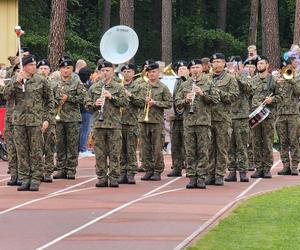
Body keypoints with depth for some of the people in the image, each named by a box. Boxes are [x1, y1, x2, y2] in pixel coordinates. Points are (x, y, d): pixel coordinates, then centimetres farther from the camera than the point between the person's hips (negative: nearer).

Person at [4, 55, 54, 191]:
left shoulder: (41, 80, 3)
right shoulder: (15, 80, 7)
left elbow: (50, 101, 6)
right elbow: (8, 95, -5)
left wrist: (47, 119, -1)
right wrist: (17, 82, -16)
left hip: (36, 121, -2)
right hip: (19, 120, 2)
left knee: (36, 152, -1)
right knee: (21, 152, 4)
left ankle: (35, 180, 4)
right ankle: (24, 180, 10)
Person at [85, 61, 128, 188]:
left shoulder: (118, 87, 7)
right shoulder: (94, 88, 11)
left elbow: (125, 102, -1)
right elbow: (87, 105, 11)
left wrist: (112, 97, -11)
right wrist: (95, 104, -9)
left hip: (114, 124, -1)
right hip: (98, 124, 2)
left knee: (114, 153, -2)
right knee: (100, 153, 2)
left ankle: (114, 178, 1)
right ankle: (102, 178, 6)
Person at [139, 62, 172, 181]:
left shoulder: (163, 88, 2)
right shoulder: (142, 86, 10)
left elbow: (169, 103, -1)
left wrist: (155, 103, -11)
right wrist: (144, 101, -7)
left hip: (157, 121, -3)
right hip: (144, 120, 3)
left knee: (156, 147, -2)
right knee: (146, 147, 3)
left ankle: (157, 172, 3)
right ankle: (148, 170, 10)